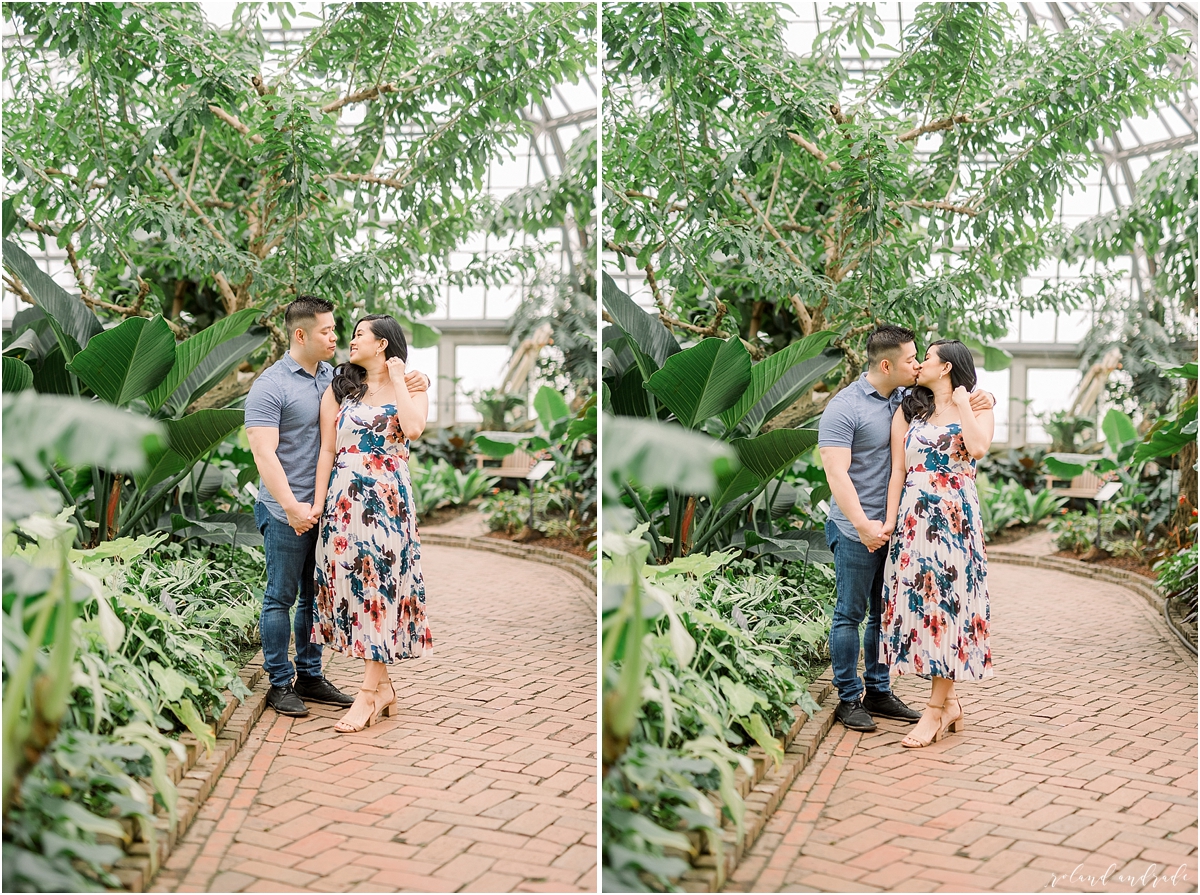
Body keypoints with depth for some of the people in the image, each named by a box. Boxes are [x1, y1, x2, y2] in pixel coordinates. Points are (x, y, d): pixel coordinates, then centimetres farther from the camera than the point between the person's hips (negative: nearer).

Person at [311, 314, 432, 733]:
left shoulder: (411, 387, 4)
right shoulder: (340, 389, 12)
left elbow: (414, 428, -17)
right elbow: (327, 450, 6)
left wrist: (397, 380, -8)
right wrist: (318, 505, 0)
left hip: (389, 498, -3)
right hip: (345, 498, 3)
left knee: (381, 582, -6)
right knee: (350, 581, 2)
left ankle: (369, 692, -4)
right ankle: (382, 686, 11)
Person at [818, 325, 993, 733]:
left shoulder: (906, 399, 8)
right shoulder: (844, 408, -12)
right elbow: (836, 473, -17)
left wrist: (976, 401, -4)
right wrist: (863, 525, -24)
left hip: (894, 527, 7)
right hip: (857, 531, -7)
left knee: (885, 614, 13)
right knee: (850, 614, 1)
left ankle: (878, 692, 24)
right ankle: (848, 699, 10)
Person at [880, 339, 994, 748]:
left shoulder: (977, 407, 6)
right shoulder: (908, 411, 15)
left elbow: (978, 446, -17)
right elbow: (898, 470, 7)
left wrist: (962, 404, -5)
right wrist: (890, 521, -2)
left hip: (954, 518, -4)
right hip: (913, 518, 4)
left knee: (947, 602, -6)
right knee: (916, 602, 1)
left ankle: (936, 709, -4)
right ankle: (949, 702, 12)